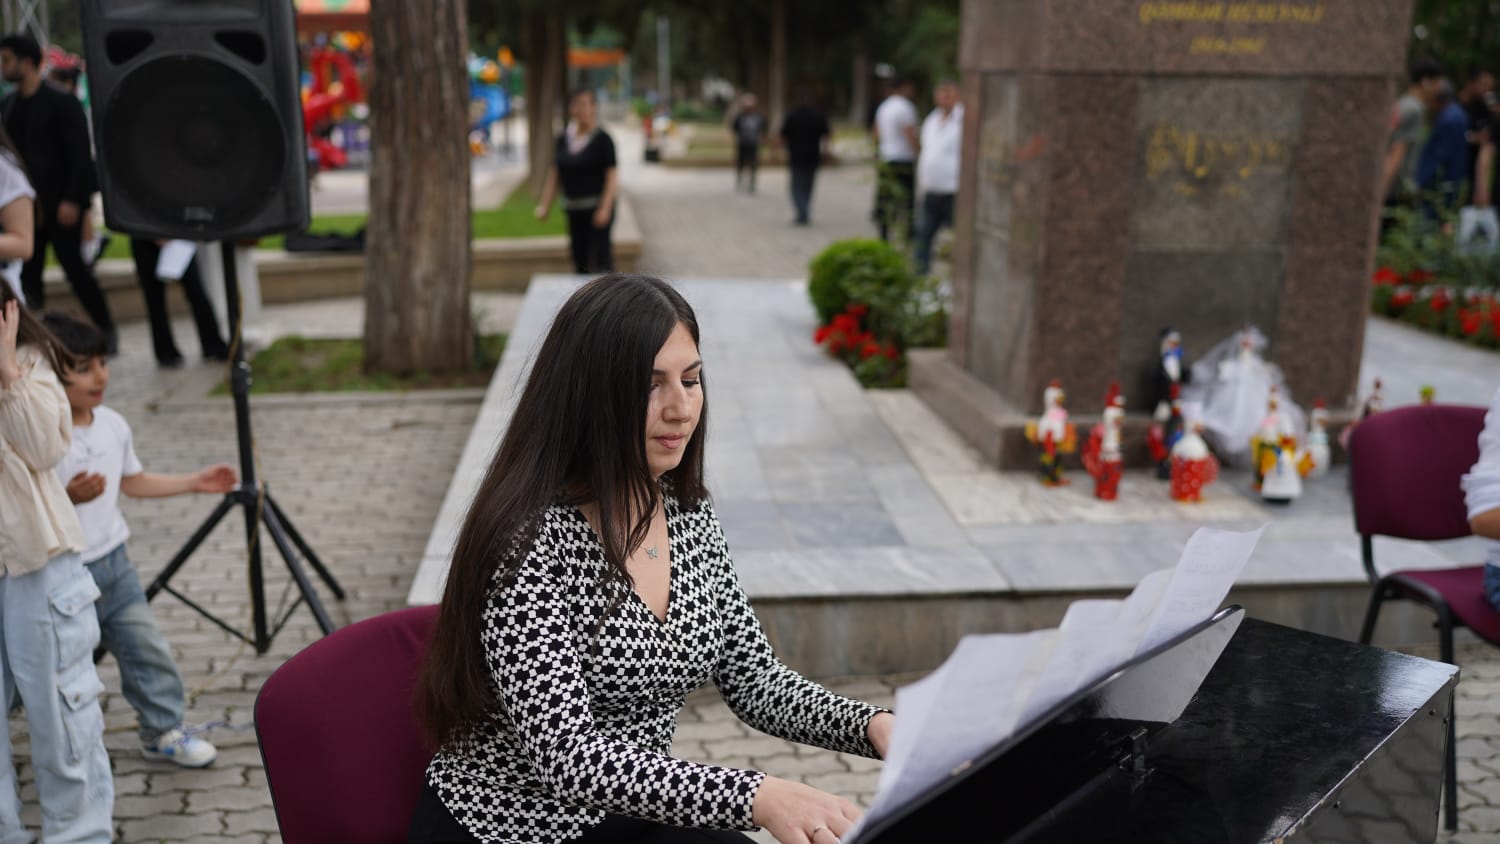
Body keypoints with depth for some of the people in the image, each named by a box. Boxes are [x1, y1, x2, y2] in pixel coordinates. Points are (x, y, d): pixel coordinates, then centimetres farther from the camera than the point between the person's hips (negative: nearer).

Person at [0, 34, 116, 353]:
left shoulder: (62, 103, -7)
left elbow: (80, 156, -11)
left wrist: (72, 200, -17)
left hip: (60, 204, -5)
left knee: (74, 267, -3)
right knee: (27, 273, 1)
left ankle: (106, 331, 11)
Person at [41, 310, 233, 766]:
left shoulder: (113, 425, 1)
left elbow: (133, 481, 15)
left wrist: (195, 482, 12)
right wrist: (68, 498, -33)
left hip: (115, 563, 6)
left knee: (148, 650, 12)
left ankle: (163, 732, 28)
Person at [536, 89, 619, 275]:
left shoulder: (602, 139, -8)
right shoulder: (564, 139, 8)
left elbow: (612, 176, -12)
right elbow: (554, 174, 12)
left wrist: (605, 208, -19)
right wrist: (545, 205, 6)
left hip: (597, 206, -6)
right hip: (573, 209, 6)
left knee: (600, 256, -11)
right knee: (579, 258, 9)